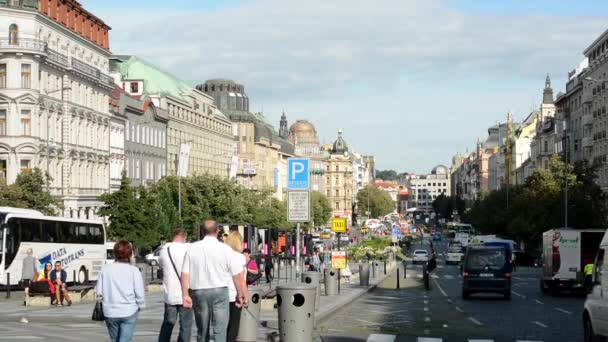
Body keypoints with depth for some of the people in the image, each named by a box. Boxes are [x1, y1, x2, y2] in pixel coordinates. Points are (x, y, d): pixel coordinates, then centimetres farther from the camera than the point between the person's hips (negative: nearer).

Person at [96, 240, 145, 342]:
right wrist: (140, 306, 10)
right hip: (129, 311, -3)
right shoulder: (134, 270, -9)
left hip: (110, 312, 3)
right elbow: (139, 293, -8)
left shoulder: (105, 269, -4)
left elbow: (99, 291, -2)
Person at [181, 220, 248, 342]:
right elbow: (238, 275, -4)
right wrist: (241, 295, 6)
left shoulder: (192, 248, 1)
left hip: (198, 292, 3)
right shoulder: (225, 249, -4)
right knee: (219, 331, -2)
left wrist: (185, 295, 4)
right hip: (220, 291, -3)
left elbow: (185, 274, -2)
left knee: (202, 331, 16)